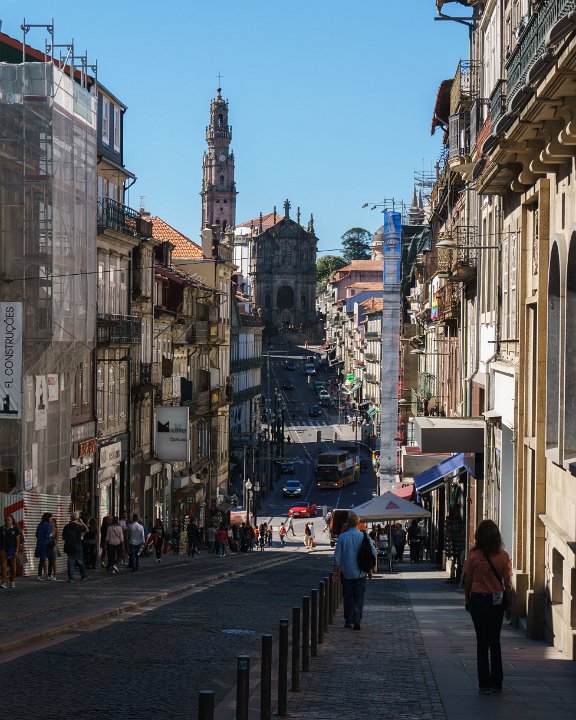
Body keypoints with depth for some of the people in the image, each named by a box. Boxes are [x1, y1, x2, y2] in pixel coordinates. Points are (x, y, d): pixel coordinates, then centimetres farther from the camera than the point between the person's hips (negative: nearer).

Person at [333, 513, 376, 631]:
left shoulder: (342, 537, -7)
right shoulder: (364, 537, -6)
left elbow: (337, 556, -3)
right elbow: (373, 553, -4)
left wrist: (336, 570, 8)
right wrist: (370, 569, 9)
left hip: (346, 572, 0)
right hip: (360, 573, 0)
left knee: (348, 597, 12)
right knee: (359, 597, 5)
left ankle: (348, 620, 16)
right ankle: (357, 619, -12)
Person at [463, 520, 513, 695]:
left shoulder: (473, 556, -10)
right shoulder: (503, 556, -7)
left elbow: (468, 582, -3)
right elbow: (507, 584, -4)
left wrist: (467, 600, 11)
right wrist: (509, 605, 5)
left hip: (478, 600, -2)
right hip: (497, 601, 2)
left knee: (482, 642, 5)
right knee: (495, 642, 14)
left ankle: (484, 684, 3)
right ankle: (497, 683, 18)